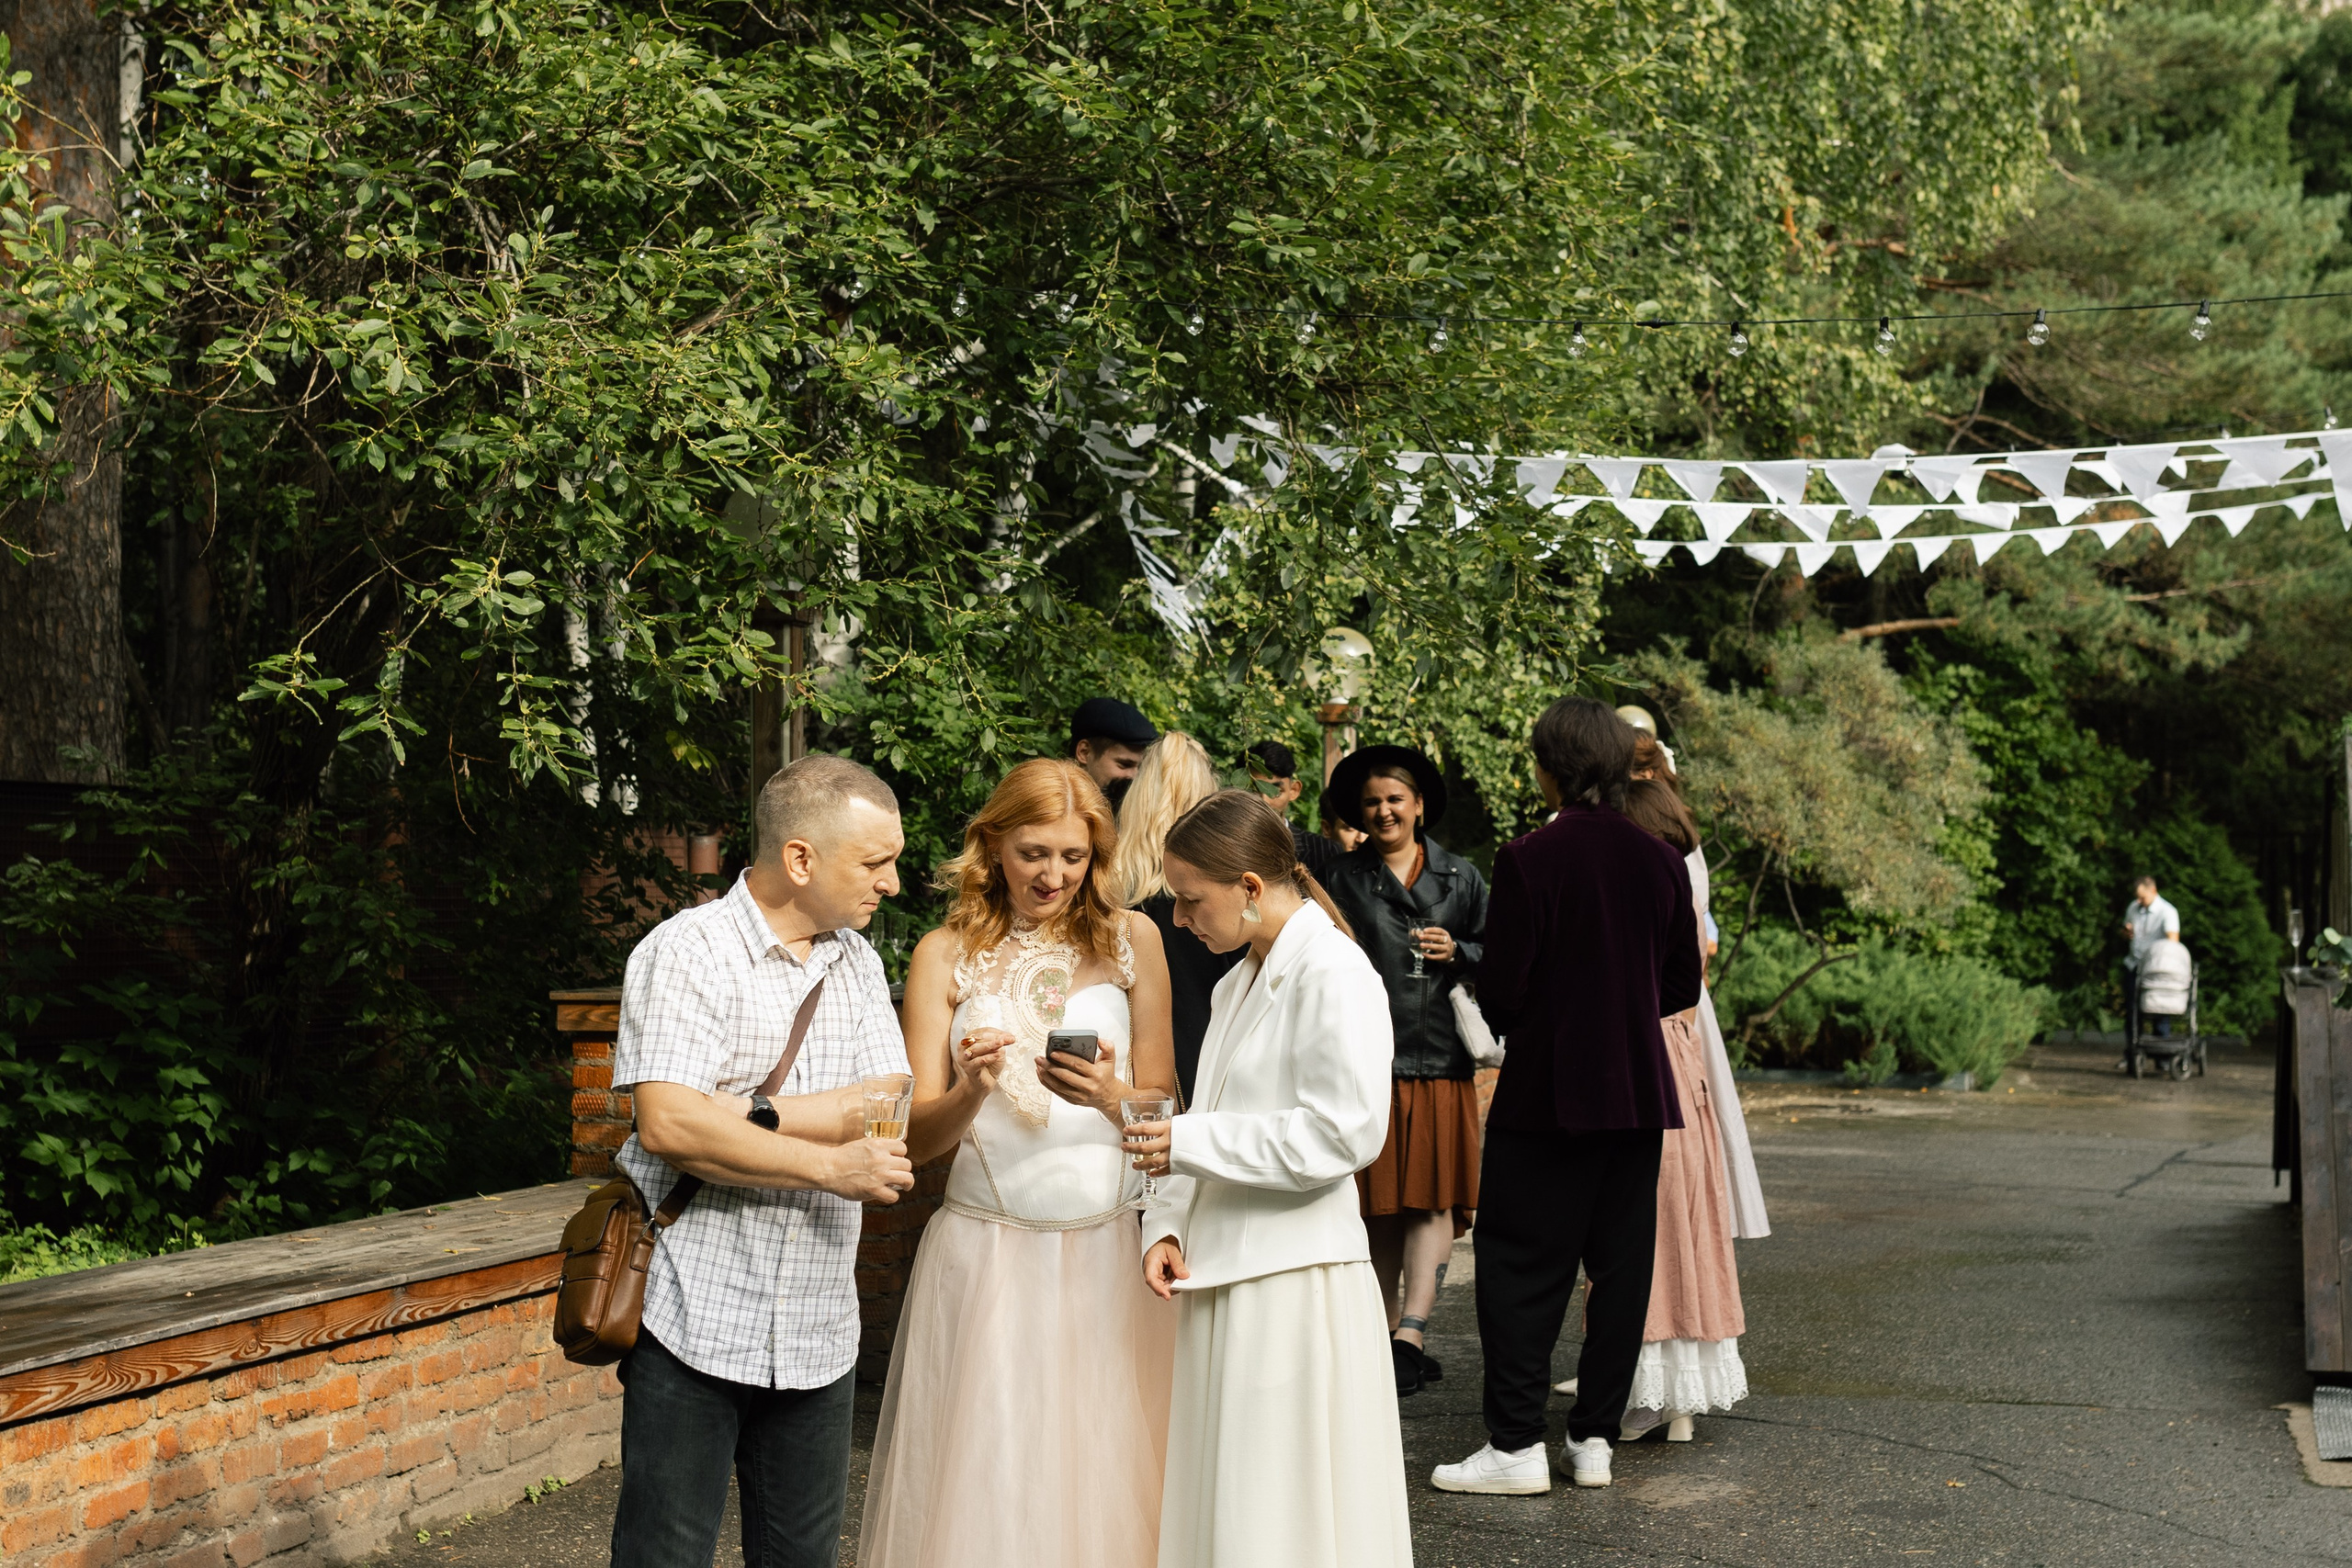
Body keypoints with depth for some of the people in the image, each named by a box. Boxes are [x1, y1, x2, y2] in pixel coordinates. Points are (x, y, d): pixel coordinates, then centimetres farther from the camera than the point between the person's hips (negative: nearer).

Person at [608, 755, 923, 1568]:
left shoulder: (857, 962, 11)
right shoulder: (686, 952, -9)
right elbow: (668, 1126, -21)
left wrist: (751, 1116, -15)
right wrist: (830, 1166, -16)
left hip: (817, 1334, 6)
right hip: (695, 1322, -6)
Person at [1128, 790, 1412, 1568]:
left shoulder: (1333, 973, -12)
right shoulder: (1237, 983, 16)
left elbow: (1345, 1130, -20)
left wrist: (1189, 1142, -16)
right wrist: (1166, 1228, 3)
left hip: (1295, 1289, -9)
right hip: (1223, 1279, 9)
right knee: (1214, 1498, 11)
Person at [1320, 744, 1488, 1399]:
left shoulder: (1461, 878, 12)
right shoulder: (1345, 879, 7)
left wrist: (1459, 953, -5)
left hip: (1441, 1061, 1)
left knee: (1432, 1200, -8)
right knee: (1380, 1208, 4)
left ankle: (1410, 1334, -14)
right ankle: (1390, 1336, 14)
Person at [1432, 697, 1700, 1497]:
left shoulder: (1529, 860, -13)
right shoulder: (1659, 861, 2)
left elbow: (1501, 991, -12)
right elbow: (1683, 986, 9)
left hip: (1548, 1093, -5)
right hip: (1639, 1092, 5)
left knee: (1520, 1266, 2)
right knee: (1621, 1264, 10)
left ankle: (1517, 1444, 2)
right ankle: (1594, 1437, 15)